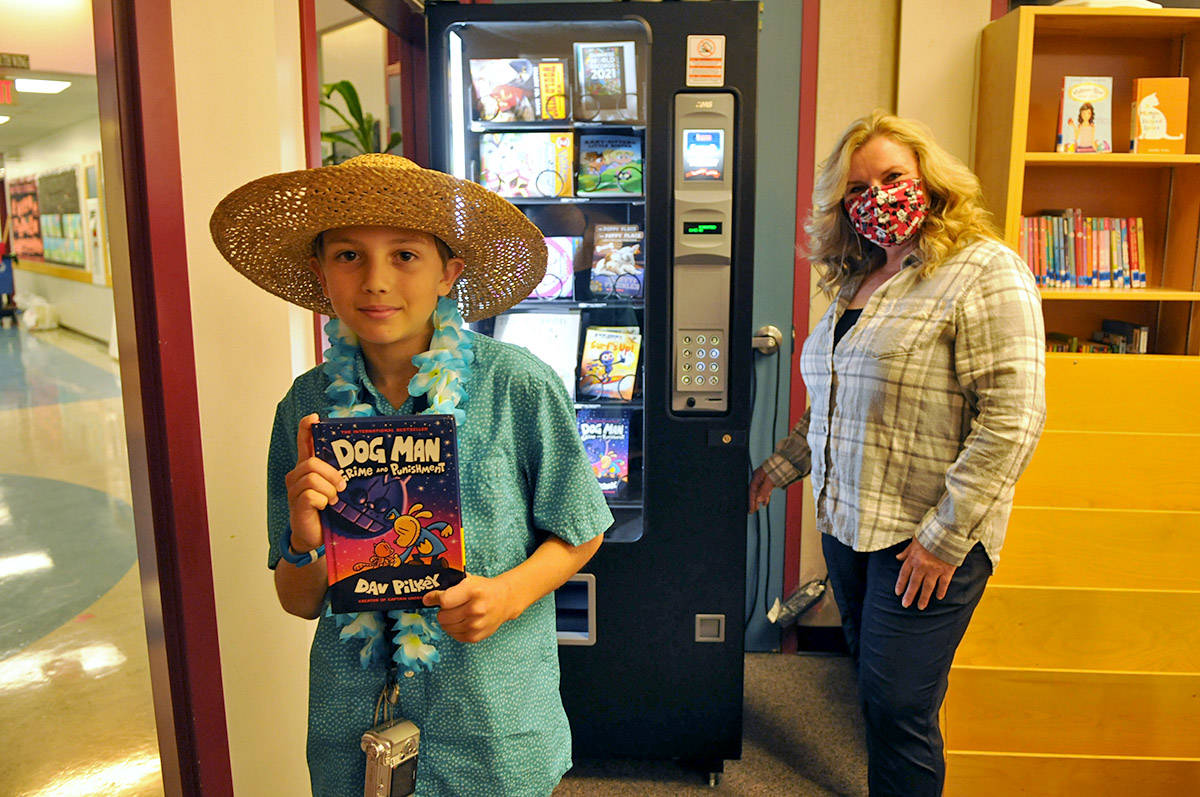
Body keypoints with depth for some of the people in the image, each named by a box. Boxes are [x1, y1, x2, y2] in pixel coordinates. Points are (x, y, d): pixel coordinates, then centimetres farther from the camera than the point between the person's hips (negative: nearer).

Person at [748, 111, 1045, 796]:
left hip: (929, 540, -7)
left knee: (898, 708, 2)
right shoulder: (854, 282, 11)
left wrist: (944, 538, -20)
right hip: (848, 526, 7)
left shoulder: (985, 272, -13)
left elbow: (1012, 418, -20)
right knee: (874, 687, 19)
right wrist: (779, 468, 18)